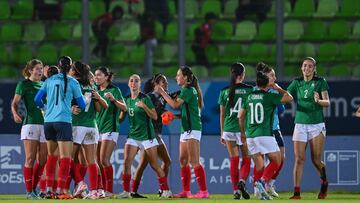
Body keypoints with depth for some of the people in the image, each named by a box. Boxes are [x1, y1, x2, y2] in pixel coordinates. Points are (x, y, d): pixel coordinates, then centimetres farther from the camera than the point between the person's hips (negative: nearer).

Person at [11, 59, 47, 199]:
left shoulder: (44, 85, 17)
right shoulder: (23, 84, 3)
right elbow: (15, 103, -2)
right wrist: (15, 114, -22)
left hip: (45, 124, 5)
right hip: (30, 123, -5)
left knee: (43, 160, 2)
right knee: (30, 159, -8)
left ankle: (34, 188, 15)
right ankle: (29, 191, -5)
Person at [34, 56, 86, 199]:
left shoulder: (49, 81, 9)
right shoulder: (73, 82, -1)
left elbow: (37, 99, 7)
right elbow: (82, 104, 4)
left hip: (48, 121, 5)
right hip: (63, 121, -5)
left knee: (51, 155, 17)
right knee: (65, 156, -4)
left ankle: (49, 189, 15)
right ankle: (60, 190, -12)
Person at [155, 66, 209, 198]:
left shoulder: (188, 90, -10)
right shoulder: (187, 90, 19)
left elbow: (175, 104, -19)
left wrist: (162, 92, -12)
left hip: (192, 128, -10)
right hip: (186, 129, 10)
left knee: (194, 161, -13)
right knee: (183, 160, 9)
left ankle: (203, 191, -15)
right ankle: (186, 191, 11)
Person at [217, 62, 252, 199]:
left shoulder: (224, 92, 4)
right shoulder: (249, 89, -3)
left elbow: (222, 115, 8)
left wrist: (222, 133, 16)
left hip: (229, 128, 2)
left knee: (233, 161, 8)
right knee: (246, 159, 8)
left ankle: (236, 190, 4)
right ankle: (242, 181, -18)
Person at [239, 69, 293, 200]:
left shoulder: (249, 97, 11)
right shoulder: (269, 96, -5)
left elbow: (241, 117, 16)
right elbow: (289, 98, 0)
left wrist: (242, 133, 28)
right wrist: (278, 89, 14)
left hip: (250, 135, 6)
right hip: (264, 134, -6)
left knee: (259, 165, 11)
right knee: (276, 161, 3)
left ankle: (260, 192, 3)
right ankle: (262, 181, -19)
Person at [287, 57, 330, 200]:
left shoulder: (320, 82, -1)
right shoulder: (297, 83, 7)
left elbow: (327, 102, -8)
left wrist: (319, 101, -29)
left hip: (317, 125, -2)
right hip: (300, 124, 2)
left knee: (316, 160, 0)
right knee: (299, 158, -9)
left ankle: (324, 182, 30)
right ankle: (296, 192, -11)